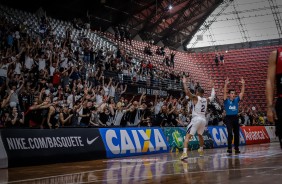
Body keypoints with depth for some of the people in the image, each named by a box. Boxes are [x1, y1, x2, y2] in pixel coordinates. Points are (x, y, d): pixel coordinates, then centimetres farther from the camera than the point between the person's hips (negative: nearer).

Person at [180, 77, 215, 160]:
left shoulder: (195, 98, -6)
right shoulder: (206, 100, 10)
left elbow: (187, 92, -20)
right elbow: (213, 96, 31)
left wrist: (184, 83, -8)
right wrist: (212, 87, 43)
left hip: (196, 119, -6)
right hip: (203, 119, 6)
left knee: (188, 136, -11)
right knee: (200, 135, 31)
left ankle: (185, 153, -28)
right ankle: (201, 150, 47)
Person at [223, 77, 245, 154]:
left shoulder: (236, 100, 9)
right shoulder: (226, 100, -1)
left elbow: (242, 92, 4)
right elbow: (224, 92, -15)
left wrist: (243, 84, -7)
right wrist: (226, 84, -27)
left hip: (235, 118, 4)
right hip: (229, 118, -4)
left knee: (237, 134, 7)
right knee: (230, 133, -15)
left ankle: (236, 148, 16)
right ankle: (229, 148, -13)